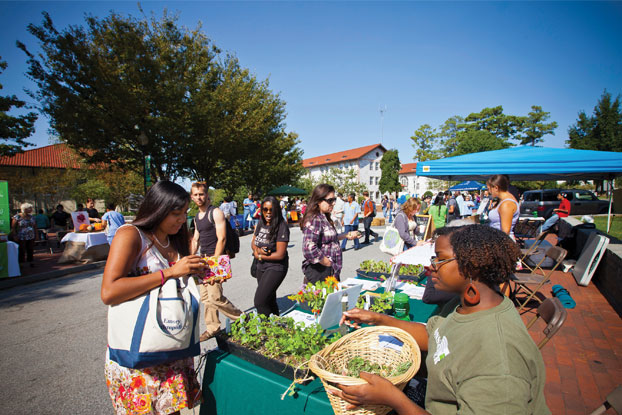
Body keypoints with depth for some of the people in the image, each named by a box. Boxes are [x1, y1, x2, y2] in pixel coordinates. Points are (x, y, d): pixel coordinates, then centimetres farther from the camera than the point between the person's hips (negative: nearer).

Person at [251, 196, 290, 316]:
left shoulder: (282, 227, -18)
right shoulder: (261, 223, 3)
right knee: (270, 300, 20)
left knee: (259, 302, -13)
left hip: (276, 268, -7)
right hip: (261, 267, 7)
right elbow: (253, 243, 12)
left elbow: (280, 255, -20)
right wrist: (258, 250, -12)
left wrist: (259, 256, -10)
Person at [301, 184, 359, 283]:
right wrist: (328, 264, -19)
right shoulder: (314, 220, -20)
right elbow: (309, 249, -30)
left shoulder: (324, 218, 11)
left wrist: (347, 235, 15)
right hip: (319, 272, -9)